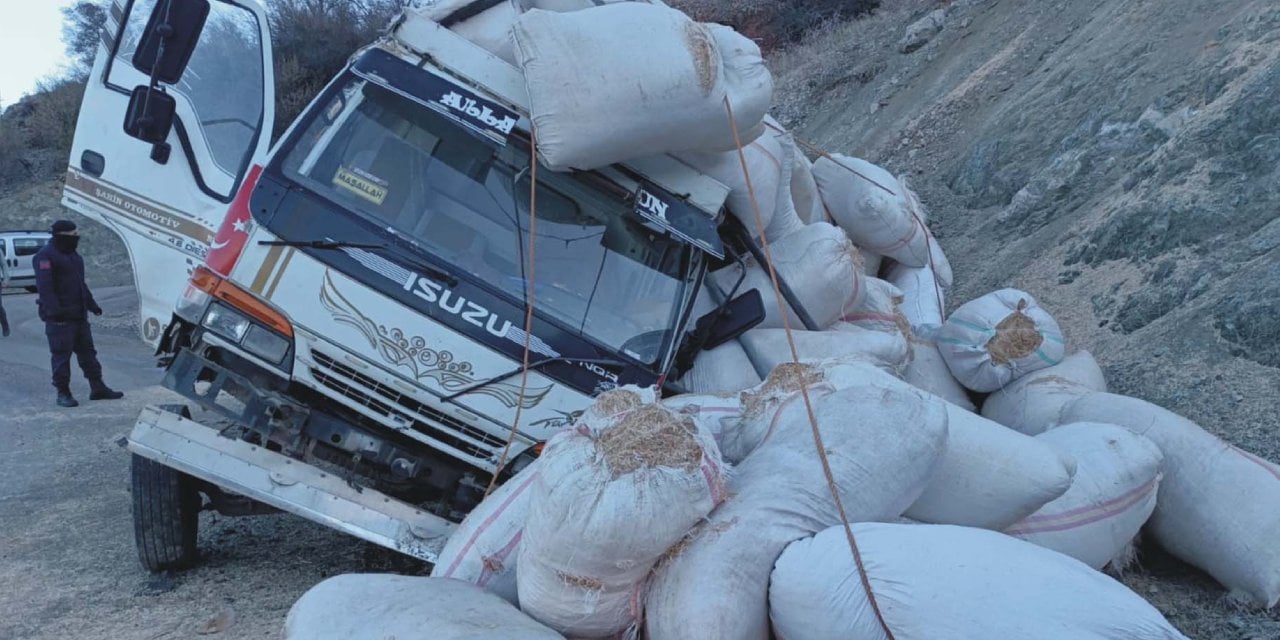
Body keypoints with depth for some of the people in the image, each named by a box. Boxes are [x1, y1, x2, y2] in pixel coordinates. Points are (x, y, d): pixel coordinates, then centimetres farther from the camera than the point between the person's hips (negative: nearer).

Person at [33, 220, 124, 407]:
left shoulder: (72, 255, 18)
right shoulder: (45, 256, -12)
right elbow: (44, 287, -20)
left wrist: (91, 304, 23)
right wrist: (54, 310, -28)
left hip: (78, 314, 9)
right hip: (60, 317, -9)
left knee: (87, 351, 12)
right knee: (61, 355, -3)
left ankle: (97, 387, 18)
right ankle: (63, 393, 3)